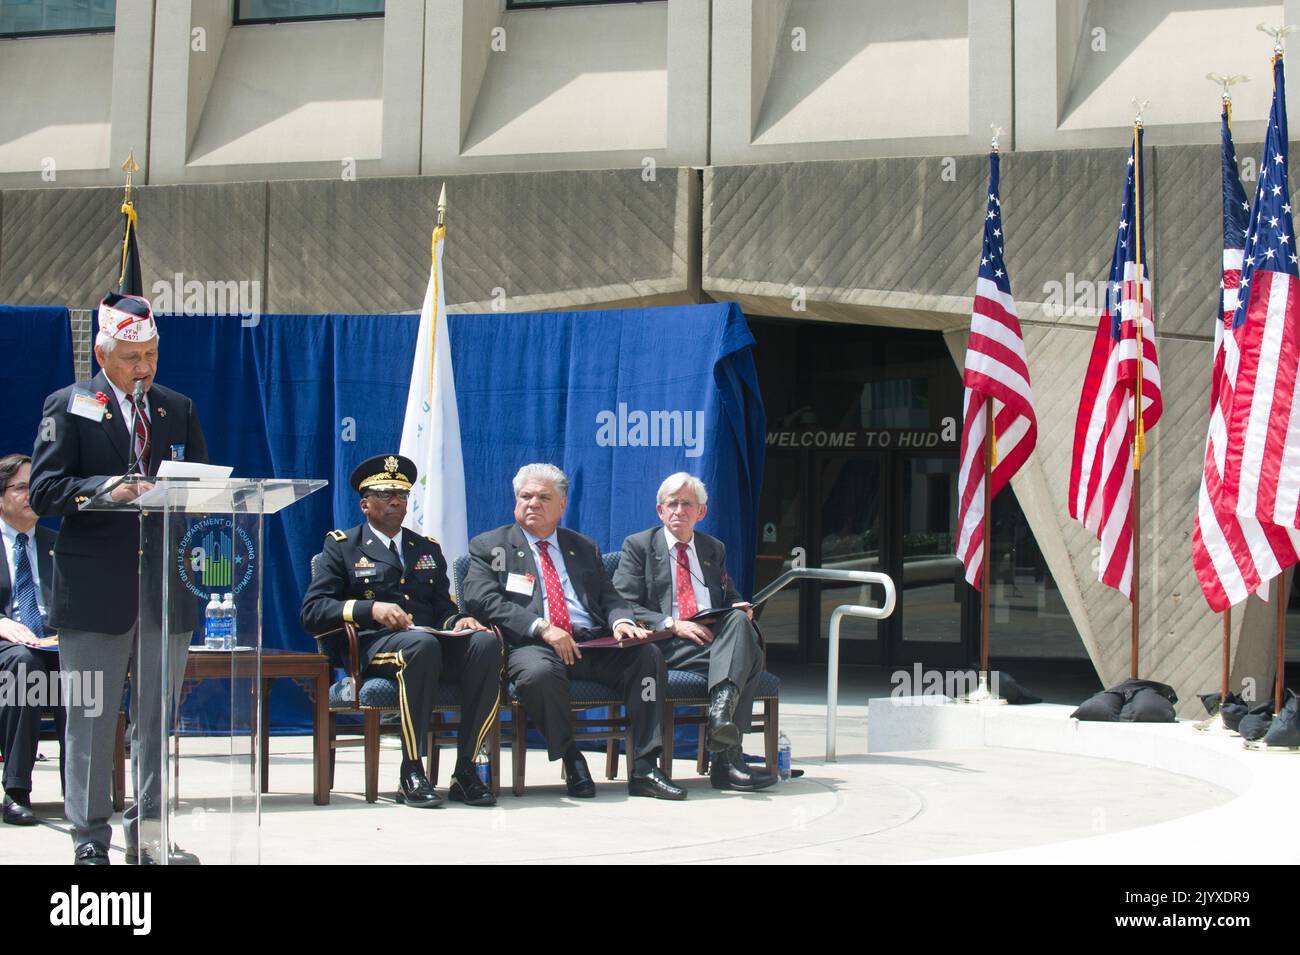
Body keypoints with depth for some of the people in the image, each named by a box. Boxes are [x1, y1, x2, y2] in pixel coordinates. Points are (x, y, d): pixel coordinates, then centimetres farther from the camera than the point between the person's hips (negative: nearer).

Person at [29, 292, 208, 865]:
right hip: (95, 588, -4)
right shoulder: (68, 407, 2)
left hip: (167, 587, 4)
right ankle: (90, 842, 6)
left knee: (158, 719, 8)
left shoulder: (179, 409, 16)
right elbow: (44, 491, -7)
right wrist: (106, 489, -22)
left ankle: (148, 834, 18)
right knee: (90, 721, -1)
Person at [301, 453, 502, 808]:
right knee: (420, 644, -40)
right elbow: (313, 611, 1)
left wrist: (459, 621, -3)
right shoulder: (341, 546, 13)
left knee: (486, 641, -29)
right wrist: (371, 609, -15)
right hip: (373, 646, -4)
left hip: (433, 642, 4)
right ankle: (411, 774, -33)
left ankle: (466, 771, -28)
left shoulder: (428, 549, 28)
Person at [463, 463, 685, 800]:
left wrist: (621, 621, -8)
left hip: (592, 645, 4)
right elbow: (483, 600, -4)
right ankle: (571, 761, -16)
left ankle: (644, 768, -21)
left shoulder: (584, 548, 26)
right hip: (531, 645, -4)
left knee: (647, 654, -22)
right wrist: (542, 627, -17)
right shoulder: (488, 546, 12)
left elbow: (610, 597, 19)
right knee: (539, 672, -39)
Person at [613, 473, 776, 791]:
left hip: (715, 636, 5)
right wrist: (673, 625, -15)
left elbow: (731, 599, 32)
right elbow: (624, 608, 0)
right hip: (666, 645, -5)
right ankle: (727, 757, -42)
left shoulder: (714, 549, 27)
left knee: (739, 620, -33)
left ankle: (721, 713, -46)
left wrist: (740, 610, 4)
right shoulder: (637, 546, 11)